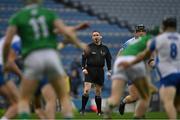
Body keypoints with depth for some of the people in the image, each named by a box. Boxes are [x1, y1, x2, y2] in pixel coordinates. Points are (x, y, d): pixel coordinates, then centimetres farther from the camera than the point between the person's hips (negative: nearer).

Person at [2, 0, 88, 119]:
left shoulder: (17, 17, 10)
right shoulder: (49, 13, 14)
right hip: (52, 55, 1)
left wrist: (5, 61, 14)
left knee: (24, 100, 9)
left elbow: (7, 42, -1)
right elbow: (66, 31, 1)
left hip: (33, 58, -1)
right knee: (64, 97, 15)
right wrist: (79, 44, 16)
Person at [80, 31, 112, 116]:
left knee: (98, 92, 9)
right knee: (86, 90, -16)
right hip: (90, 70, -3)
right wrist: (84, 68, -12)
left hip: (100, 71, 3)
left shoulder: (104, 48, 10)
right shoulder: (89, 47, 1)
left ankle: (99, 111, 15)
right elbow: (84, 57, -1)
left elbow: (108, 59, 16)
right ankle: (82, 109, -10)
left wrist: (109, 70, 9)